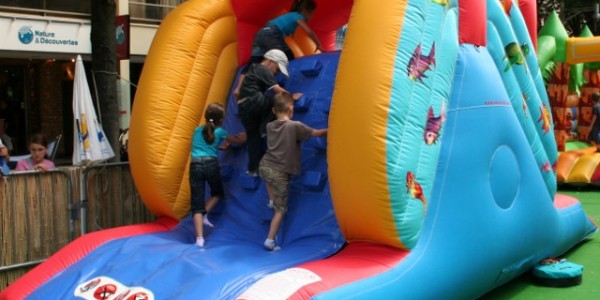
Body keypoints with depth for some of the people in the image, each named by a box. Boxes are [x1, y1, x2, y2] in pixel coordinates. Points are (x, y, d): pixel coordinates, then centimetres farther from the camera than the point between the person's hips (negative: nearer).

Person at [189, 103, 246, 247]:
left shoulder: (197, 130, 21)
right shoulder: (219, 132, 12)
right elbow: (238, 140, 26)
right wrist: (243, 136, 48)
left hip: (195, 166, 2)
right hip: (211, 164, -2)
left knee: (197, 203, 1)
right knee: (217, 193, 27)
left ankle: (199, 238, -11)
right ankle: (204, 214, 3)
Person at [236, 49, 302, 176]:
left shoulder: (254, 69, 29)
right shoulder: (264, 70, 0)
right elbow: (277, 89, -7)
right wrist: (292, 97, 3)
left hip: (243, 107, 9)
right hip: (252, 102, -9)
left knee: (253, 137, 13)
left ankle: (253, 168, 13)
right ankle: (265, 128, -12)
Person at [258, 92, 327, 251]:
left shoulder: (270, 126, 6)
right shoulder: (295, 126, -10)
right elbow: (316, 133, 1)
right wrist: (329, 130, 18)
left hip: (264, 167, 5)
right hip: (280, 173, -5)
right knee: (281, 209, 4)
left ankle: (272, 200, 36)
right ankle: (270, 241, 2)